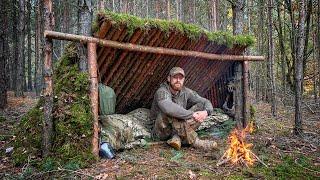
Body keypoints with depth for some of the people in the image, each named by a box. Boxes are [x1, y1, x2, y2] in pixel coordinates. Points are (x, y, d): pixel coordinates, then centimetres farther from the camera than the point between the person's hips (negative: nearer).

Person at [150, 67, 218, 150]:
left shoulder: (186, 92, -1)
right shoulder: (162, 92, -19)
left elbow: (206, 102, 0)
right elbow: (169, 108, -41)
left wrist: (206, 111, -24)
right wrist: (191, 115, -35)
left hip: (179, 129, 6)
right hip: (162, 130, -5)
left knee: (200, 106, -9)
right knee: (169, 112, -35)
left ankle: (177, 137, -25)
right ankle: (195, 141, -31)